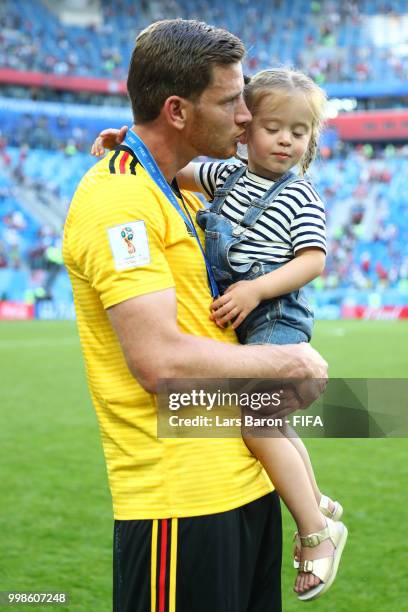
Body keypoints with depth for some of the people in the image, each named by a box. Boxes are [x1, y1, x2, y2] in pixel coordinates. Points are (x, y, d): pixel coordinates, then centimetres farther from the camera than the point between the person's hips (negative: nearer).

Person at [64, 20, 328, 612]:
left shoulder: (178, 196, 16)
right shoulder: (118, 199, -15)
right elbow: (159, 362, -22)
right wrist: (289, 362, -10)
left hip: (243, 483, 9)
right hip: (178, 496, -9)